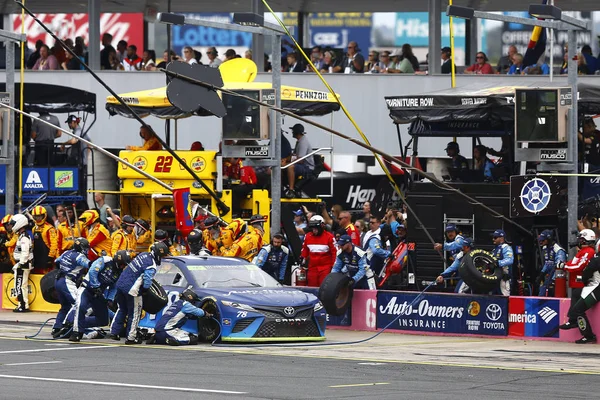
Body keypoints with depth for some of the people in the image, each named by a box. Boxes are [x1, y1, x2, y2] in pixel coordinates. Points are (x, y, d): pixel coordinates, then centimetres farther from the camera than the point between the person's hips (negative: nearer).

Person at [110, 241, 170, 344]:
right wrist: (144, 289, 0)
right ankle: (131, 338, 15)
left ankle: (114, 332, 28)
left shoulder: (144, 255, 5)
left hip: (120, 284, 8)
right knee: (135, 314, 8)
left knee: (122, 309, 25)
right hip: (131, 289, -8)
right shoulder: (151, 266, -19)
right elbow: (147, 283, -24)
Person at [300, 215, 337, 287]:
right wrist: (303, 261, 19)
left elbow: (334, 252, -3)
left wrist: (334, 266, -4)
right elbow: (304, 250, 20)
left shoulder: (329, 237, -7)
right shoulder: (308, 236, 7)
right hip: (312, 267, 4)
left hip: (325, 267, -4)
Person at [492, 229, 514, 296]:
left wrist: (498, 263, -34)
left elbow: (509, 260, -25)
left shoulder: (506, 248, -10)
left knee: (504, 297, -13)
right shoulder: (495, 249, 21)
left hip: (503, 277, -10)